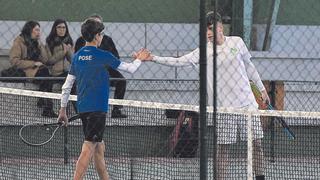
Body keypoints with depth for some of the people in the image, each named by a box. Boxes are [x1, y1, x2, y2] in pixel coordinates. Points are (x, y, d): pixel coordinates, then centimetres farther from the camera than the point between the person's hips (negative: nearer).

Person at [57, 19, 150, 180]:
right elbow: (130, 69, 2)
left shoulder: (77, 57, 8)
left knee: (99, 147, 16)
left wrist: (62, 109, 19)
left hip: (82, 108, 7)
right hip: (97, 109, -7)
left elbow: (67, 86, 11)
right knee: (88, 148, -10)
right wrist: (139, 59, 22)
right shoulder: (103, 56, -9)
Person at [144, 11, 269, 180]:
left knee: (256, 143, 3)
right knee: (222, 147, -2)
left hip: (246, 103, 1)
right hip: (222, 107, -1)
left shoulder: (237, 42, 4)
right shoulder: (204, 51, -1)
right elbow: (180, 61, -7)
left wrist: (261, 88, 19)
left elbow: (249, 65, 16)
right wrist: (154, 58, -16)